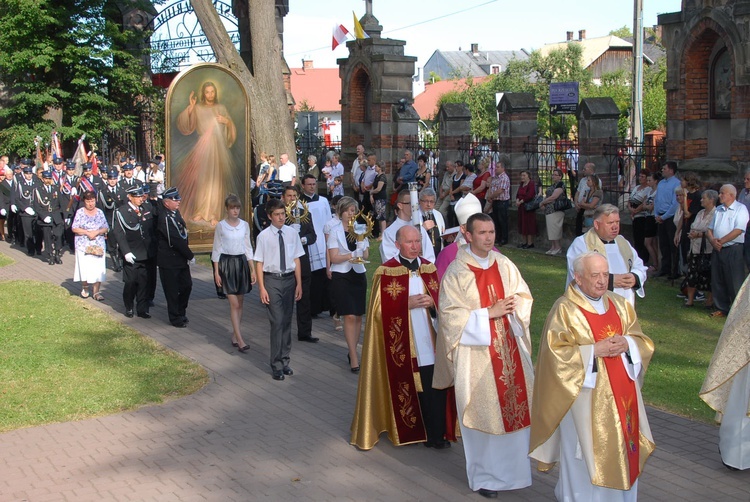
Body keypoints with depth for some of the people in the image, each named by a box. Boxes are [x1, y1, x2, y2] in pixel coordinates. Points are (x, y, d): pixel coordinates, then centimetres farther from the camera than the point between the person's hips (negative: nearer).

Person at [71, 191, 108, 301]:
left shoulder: (100, 212, 8)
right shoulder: (80, 212, 1)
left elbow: (106, 228, 6)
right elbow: (74, 228, -4)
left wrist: (97, 232, -12)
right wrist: (87, 233, -14)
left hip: (98, 246, 2)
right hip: (83, 246, -2)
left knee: (98, 269, -3)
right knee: (84, 268, -5)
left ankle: (96, 291, 4)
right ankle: (84, 288, 18)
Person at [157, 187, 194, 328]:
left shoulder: (175, 212, 5)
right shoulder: (165, 217, -22)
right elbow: (175, 241, -23)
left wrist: (188, 255, 3)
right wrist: (190, 256, -14)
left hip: (180, 258, 8)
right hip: (169, 260, -8)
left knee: (187, 285, 16)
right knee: (172, 290, 5)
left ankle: (181, 312, 33)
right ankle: (175, 318, 18)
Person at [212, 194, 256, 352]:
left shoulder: (245, 225, 6)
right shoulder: (221, 226, -3)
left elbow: (248, 248, 10)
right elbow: (216, 250, 0)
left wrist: (252, 270, 6)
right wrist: (216, 272, -4)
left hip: (242, 263, 4)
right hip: (227, 263, -4)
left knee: (240, 303, 7)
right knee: (234, 304, -7)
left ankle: (234, 335, 19)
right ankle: (240, 340, -8)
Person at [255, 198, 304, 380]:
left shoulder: (292, 233, 1)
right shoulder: (264, 236, -6)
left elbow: (296, 259, 5)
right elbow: (259, 263, -4)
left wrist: (299, 284, 3)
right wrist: (262, 288, -7)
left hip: (289, 279, 3)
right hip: (272, 279, -3)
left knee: (287, 321, 12)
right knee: (277, 322, -6)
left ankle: (284, 360, 25)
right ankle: (276, 365, 4)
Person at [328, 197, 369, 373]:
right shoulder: (335, 231, -2)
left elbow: (366, 255, 6)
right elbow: (334, 257, -9)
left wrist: (361, 249, -14)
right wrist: (351, 255, -22)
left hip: (359, 275, 4)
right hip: (341, 276, -4)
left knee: (358, 316, 7)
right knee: (349, 317, -11)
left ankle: (352, 351, 22)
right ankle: (354, 358, -9)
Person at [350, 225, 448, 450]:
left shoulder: (429, 269, 9)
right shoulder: (386, 272, -4)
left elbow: (441, 302, 15)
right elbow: (379, 309, -7)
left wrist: (432, 302, -7)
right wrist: (408, 303, -17)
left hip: (428, 341, 3)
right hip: (401, 345, -3)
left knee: (434, 388, -1)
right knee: (405, 388, 2)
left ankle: (436, 434, 9)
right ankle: (409, 432, 18)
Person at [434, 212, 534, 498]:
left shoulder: (504, 265, 5)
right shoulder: (456, 272, -9)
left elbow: (524, 297, 11)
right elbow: (451, 314, -13)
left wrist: (513, 306, -11)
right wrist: (488, 313, -19)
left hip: (510, 347, 4)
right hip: (476, 353, -4)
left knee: (514, 407, 7)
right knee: (483, 412, 3)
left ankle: (512, 466, 24)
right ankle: (484, 476, 18)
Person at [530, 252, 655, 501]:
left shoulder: (620, 305, 9)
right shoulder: (564, 309, -9)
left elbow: (643, 342, 10)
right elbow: (556, 354, -15)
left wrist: (626, 344, -12)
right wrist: (594, 351, -20)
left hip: (621, 394, 6)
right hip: (586, 398, -6)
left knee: (622, 450, 11)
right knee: (588, 457, 1)